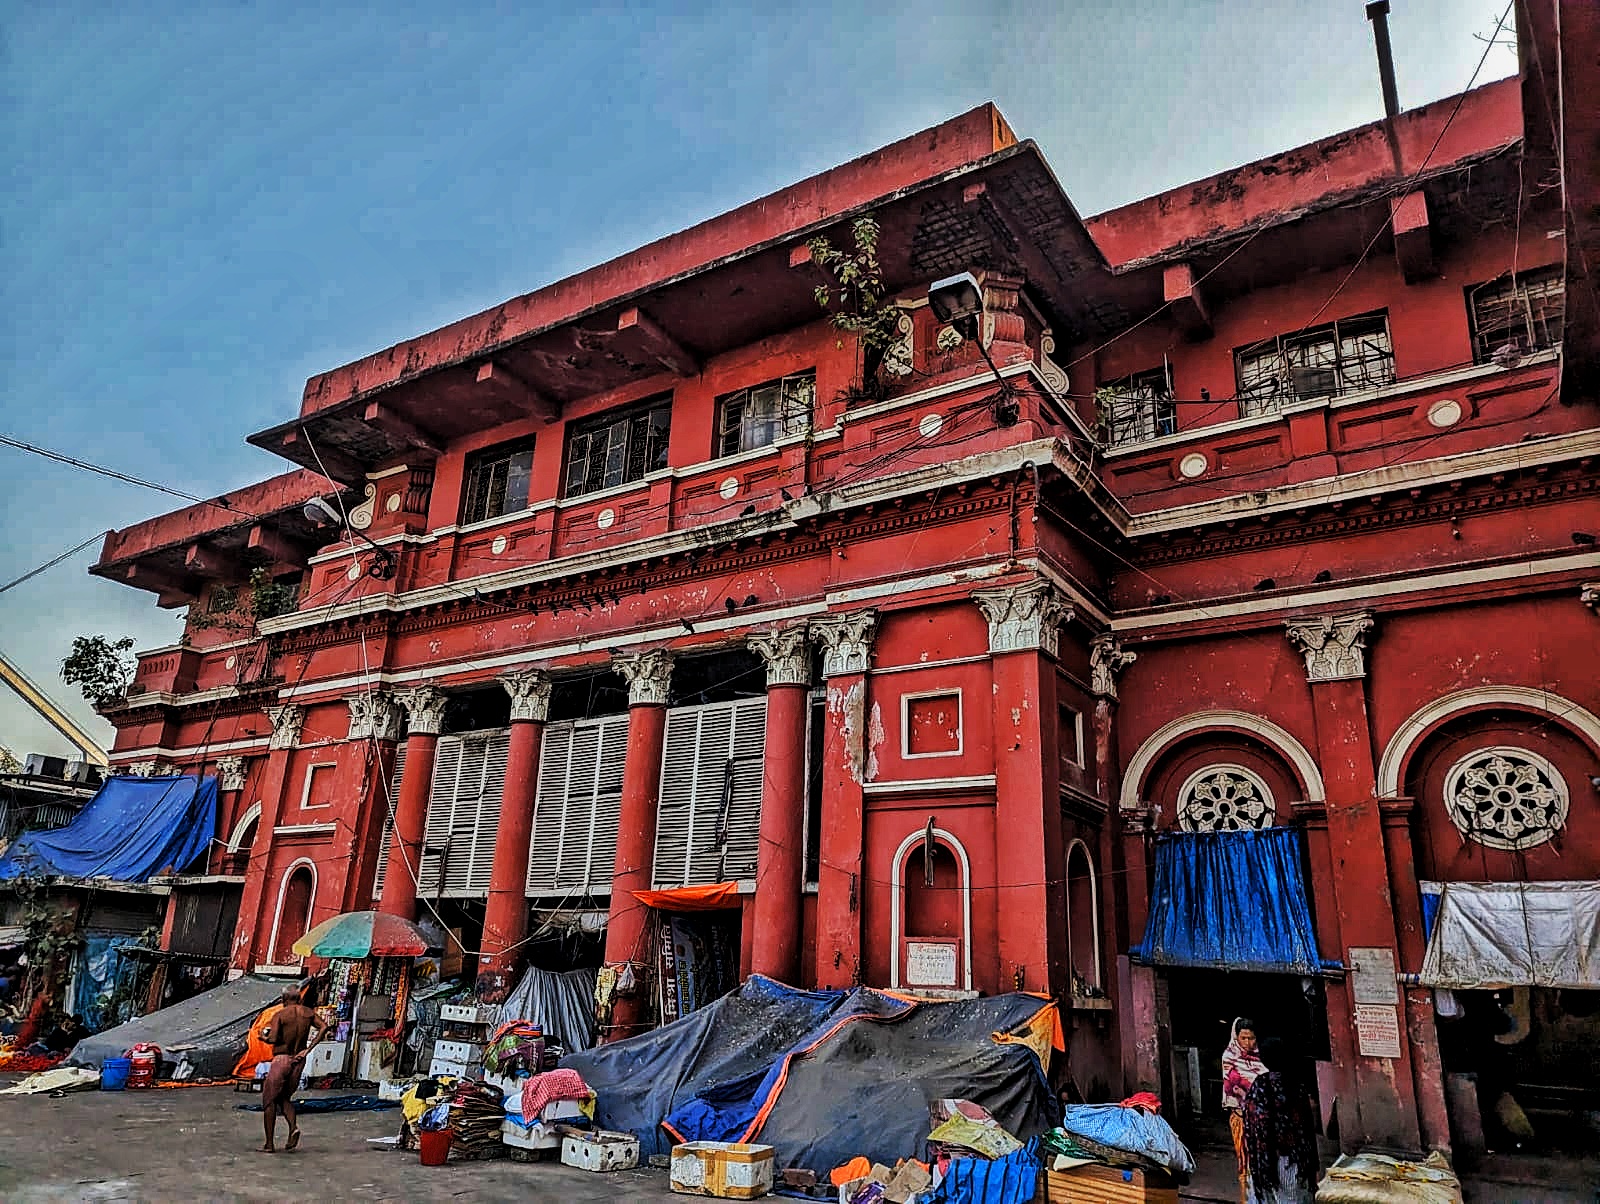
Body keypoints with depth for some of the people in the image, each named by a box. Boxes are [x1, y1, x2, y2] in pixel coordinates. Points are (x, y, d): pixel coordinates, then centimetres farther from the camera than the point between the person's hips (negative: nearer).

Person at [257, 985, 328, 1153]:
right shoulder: (308, 1013, 6)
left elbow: (273, 1039, -18)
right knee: (284, 1098, 20)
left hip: (281, 1059, -5)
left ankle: (269, 1144, 8)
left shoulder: (280, 1015, -9)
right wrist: (308, 1048, 0)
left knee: (269, 1101, 8)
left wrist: (263, 1037, 4)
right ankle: (293, 1126, -5)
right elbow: (324, 1026, -4)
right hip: (299, 1060, 5)